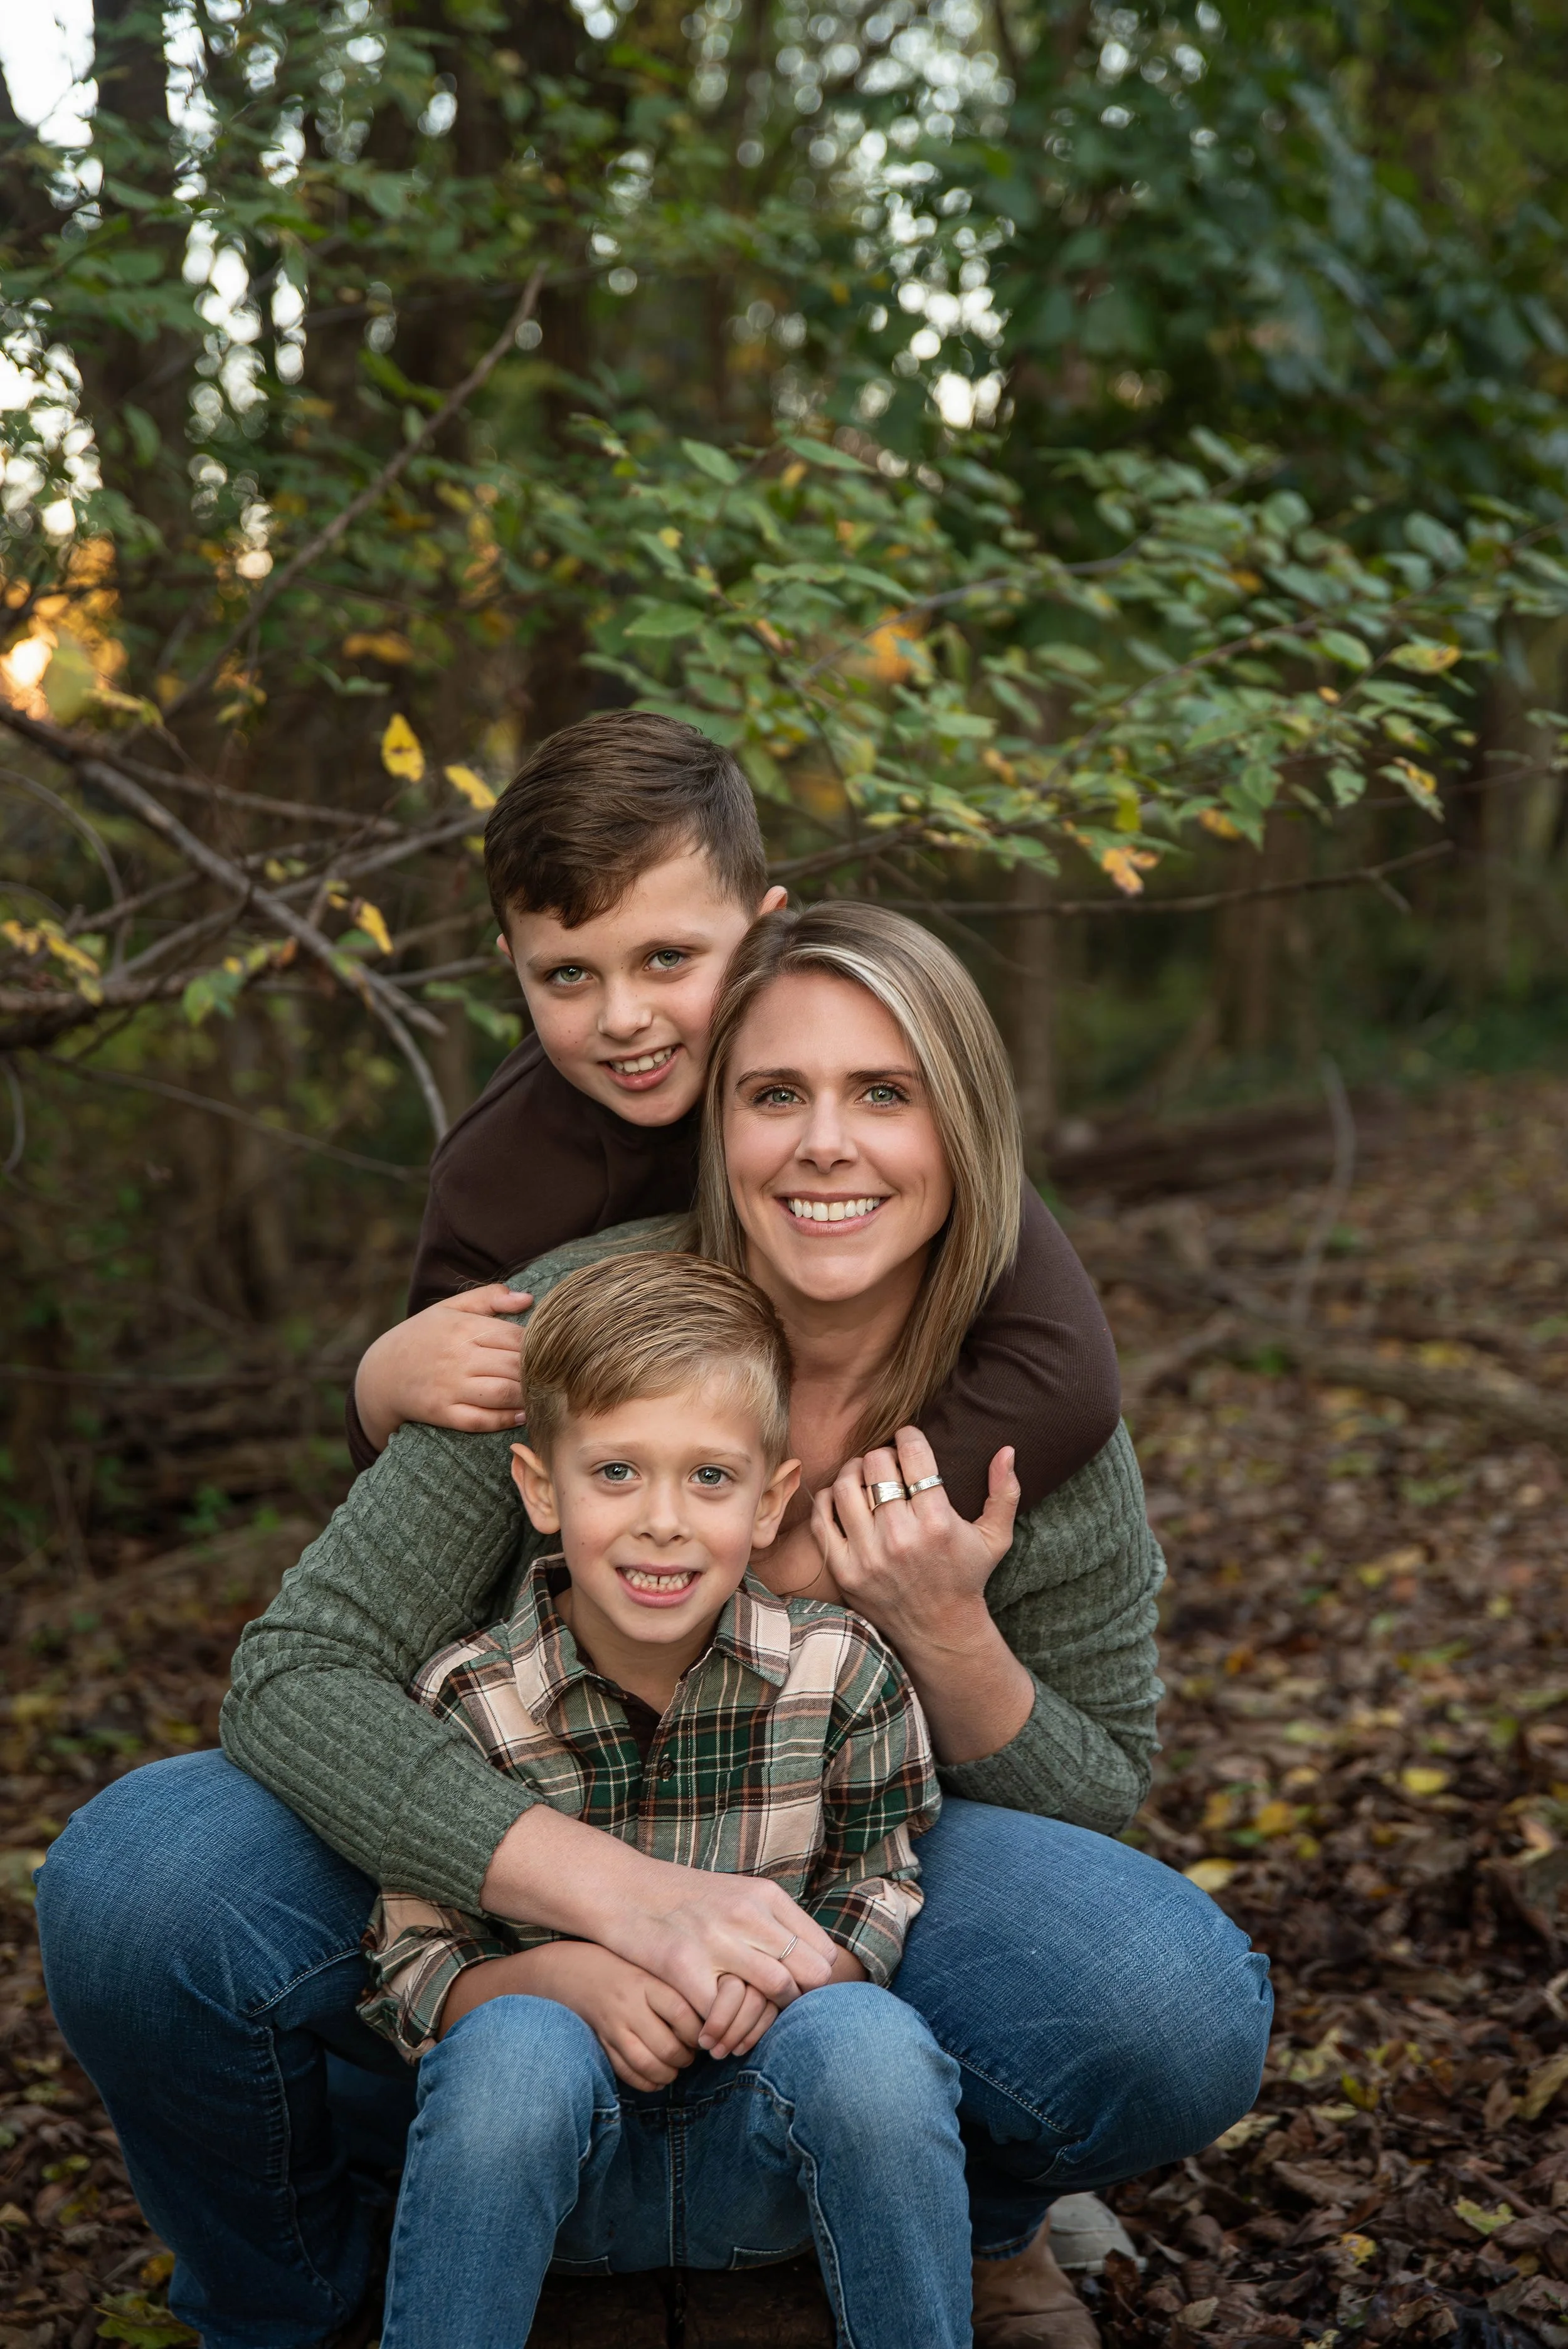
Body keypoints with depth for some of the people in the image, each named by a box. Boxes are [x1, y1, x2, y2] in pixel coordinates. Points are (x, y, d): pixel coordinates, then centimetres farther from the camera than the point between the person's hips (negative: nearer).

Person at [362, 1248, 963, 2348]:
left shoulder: (842, 1671, -10)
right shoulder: (466, 1701, -12)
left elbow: (887, 1893, 0)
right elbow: (411, 1971, -6)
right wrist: (566, 1976, -25)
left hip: (771, 2159, 1)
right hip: (560, 2162, 0)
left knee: (869, 2038, -31)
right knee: (514, 2045, -33)